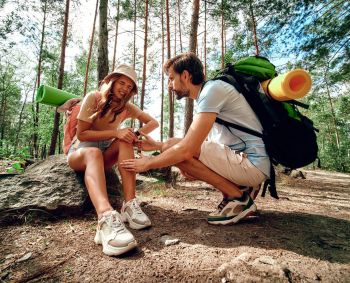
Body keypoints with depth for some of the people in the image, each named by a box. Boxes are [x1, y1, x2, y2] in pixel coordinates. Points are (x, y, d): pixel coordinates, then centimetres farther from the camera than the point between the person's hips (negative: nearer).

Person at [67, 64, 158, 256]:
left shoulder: (127, 107, 1)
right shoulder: (93, 98, -11)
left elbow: (153, 122, -1)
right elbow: (81, 134, -16)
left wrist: (138, 133, -23)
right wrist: (115, 132, -27)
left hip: (105, 153, 3)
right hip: (80, 152, -3)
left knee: (126, 142, -28)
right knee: (94, 153, -39)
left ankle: (129, 205, -39)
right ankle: (106, 219, -63)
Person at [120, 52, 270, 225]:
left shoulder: (213, 89, -16)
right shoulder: (205, 96, 13)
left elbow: (187, 149, -24)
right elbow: (195, 143, 16)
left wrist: (148, 163, -10)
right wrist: (157, 145, 12)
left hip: (252, 164, -9)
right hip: (239, 160, 9)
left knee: (178, 151, -20)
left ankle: (238, 198, -6)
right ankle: (235, 192, 6)